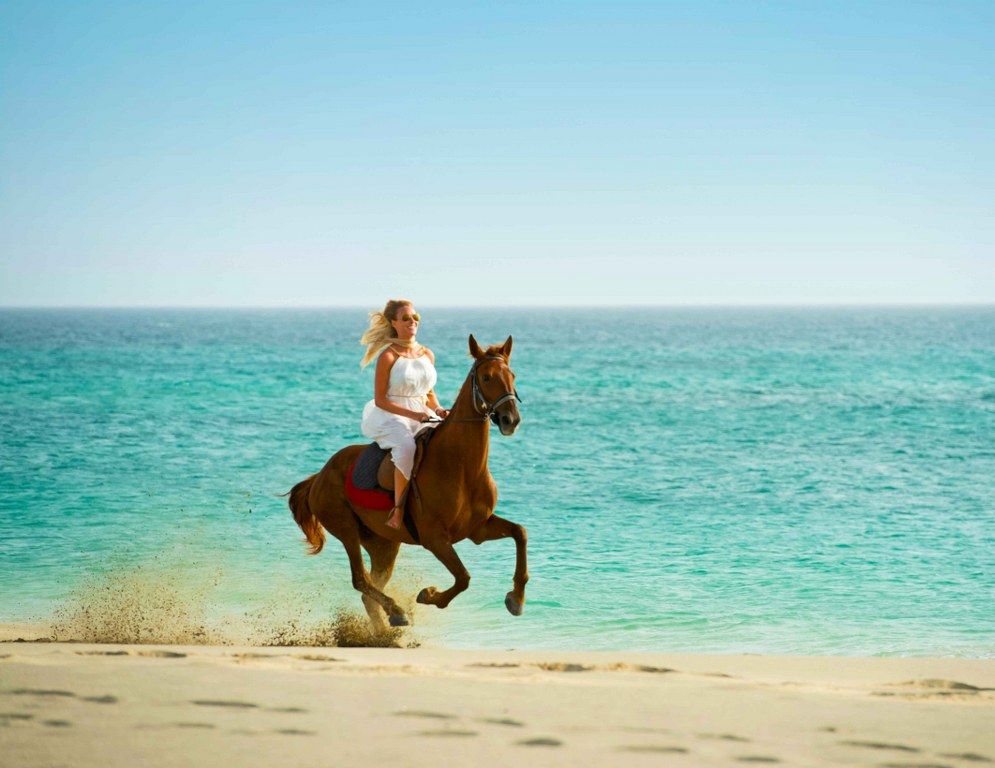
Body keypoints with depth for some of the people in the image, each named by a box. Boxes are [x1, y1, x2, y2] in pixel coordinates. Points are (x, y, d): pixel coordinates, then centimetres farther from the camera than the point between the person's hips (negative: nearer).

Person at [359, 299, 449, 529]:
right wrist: (412, 414, -19)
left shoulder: (427, 355, 12)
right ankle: (398, 508, -29)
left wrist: (438, 410, -1)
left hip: (423, 416, 6)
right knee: (407, 446, -36)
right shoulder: (388, 356, -7)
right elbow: (380, 400, -9)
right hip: (390, 417, -6)